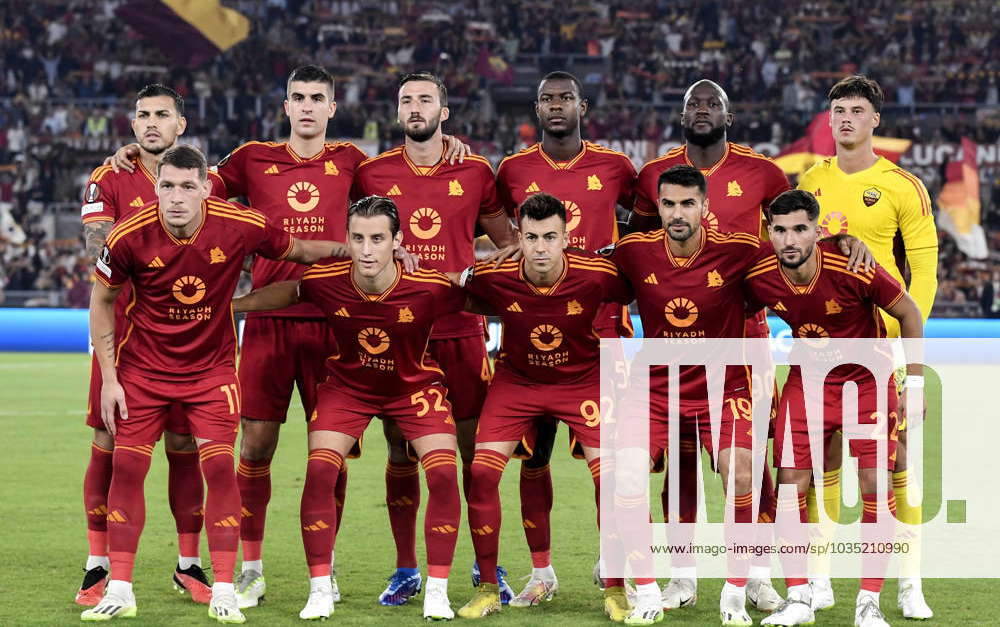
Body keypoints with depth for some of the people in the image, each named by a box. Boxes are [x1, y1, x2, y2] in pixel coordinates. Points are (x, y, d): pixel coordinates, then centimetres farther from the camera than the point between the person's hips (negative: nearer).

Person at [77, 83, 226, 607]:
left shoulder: (208, 183, 7)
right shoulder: (109, 181, 3)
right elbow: (98, 246, -9)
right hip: (124, 329, -1)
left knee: (185, 446, 4)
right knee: (109, 445, -2)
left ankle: (188, 565, 14)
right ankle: (98, 568, 5)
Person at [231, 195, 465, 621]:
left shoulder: (430, 288, -30)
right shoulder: (325, 281, -25)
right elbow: (288, 292, -1)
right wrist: (229, 305, 1)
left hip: (415, 386, -1)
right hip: (347, 385, 1)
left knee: (443, 474, -16)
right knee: (319, 472, -15)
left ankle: (437, 591, -1)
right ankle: (320, 590, -2)